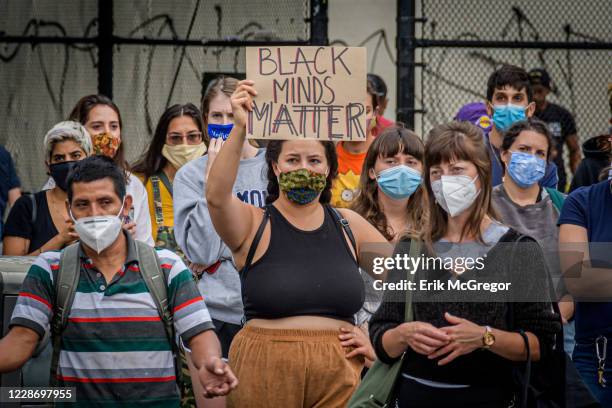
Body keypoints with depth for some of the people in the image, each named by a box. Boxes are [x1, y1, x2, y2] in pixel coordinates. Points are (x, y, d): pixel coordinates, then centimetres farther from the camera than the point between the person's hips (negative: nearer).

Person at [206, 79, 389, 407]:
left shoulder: (348, 225, 10)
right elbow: (216, 195, -22)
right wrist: (240, 128, -32)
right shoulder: (254, 224, 0)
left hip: (339, 372, 3)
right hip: (265, 369, -3)